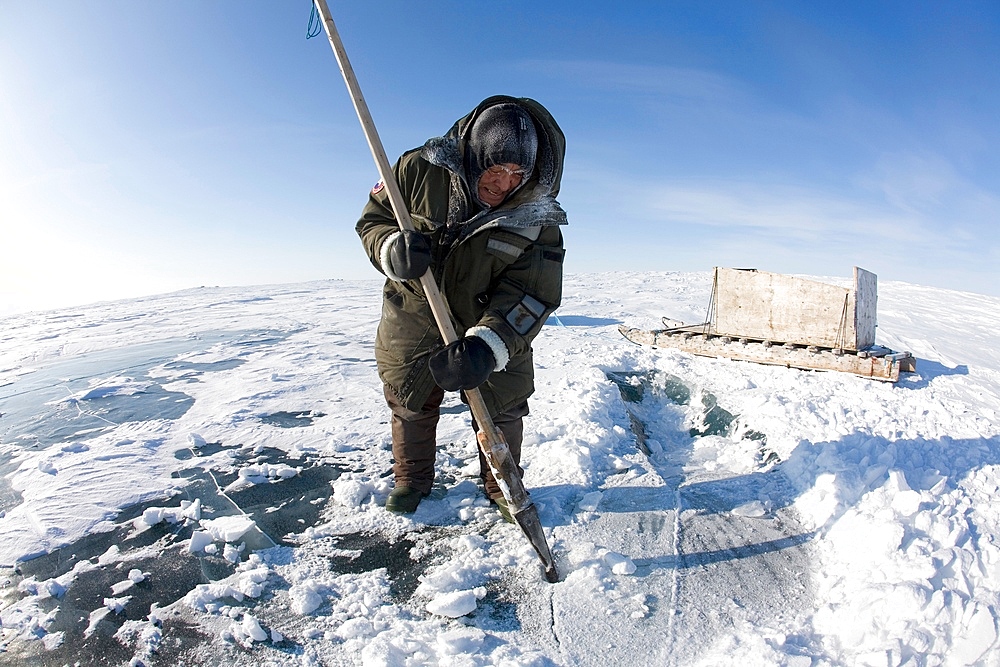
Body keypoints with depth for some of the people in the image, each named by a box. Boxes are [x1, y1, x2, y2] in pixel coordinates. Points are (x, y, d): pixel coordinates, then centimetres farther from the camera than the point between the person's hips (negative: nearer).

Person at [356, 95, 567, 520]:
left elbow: (531, 294, -25)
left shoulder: (537, 217, -19)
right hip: (413, 315, 1)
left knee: (502, 407, 5)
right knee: (409, 402, 12)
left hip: (492, 328, 0)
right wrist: (392, 249, -31)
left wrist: (487, 345, -41)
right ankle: (412, 479, 39)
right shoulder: (419, 171, -20)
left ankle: (502, 486, 32)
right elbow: (373, 219, -7)